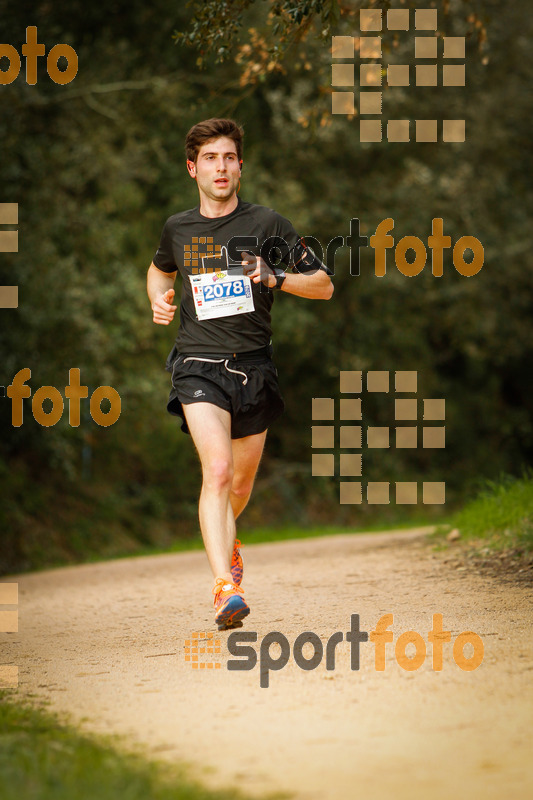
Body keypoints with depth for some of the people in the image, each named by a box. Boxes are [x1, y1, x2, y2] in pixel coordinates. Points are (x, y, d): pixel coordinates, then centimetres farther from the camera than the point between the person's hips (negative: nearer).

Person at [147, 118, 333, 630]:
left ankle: (225, 535, 51)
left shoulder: (267, 225, 0)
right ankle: (225, 588, -28)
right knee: (217, 471, -21)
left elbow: (324, 285, 2)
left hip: (253, 366, 1)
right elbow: (160, 269, 31)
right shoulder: (178, 229, 7)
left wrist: (275, 277, -15)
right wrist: (158, 300, 9)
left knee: (242, 478, 17)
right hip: (198, 366, -1)